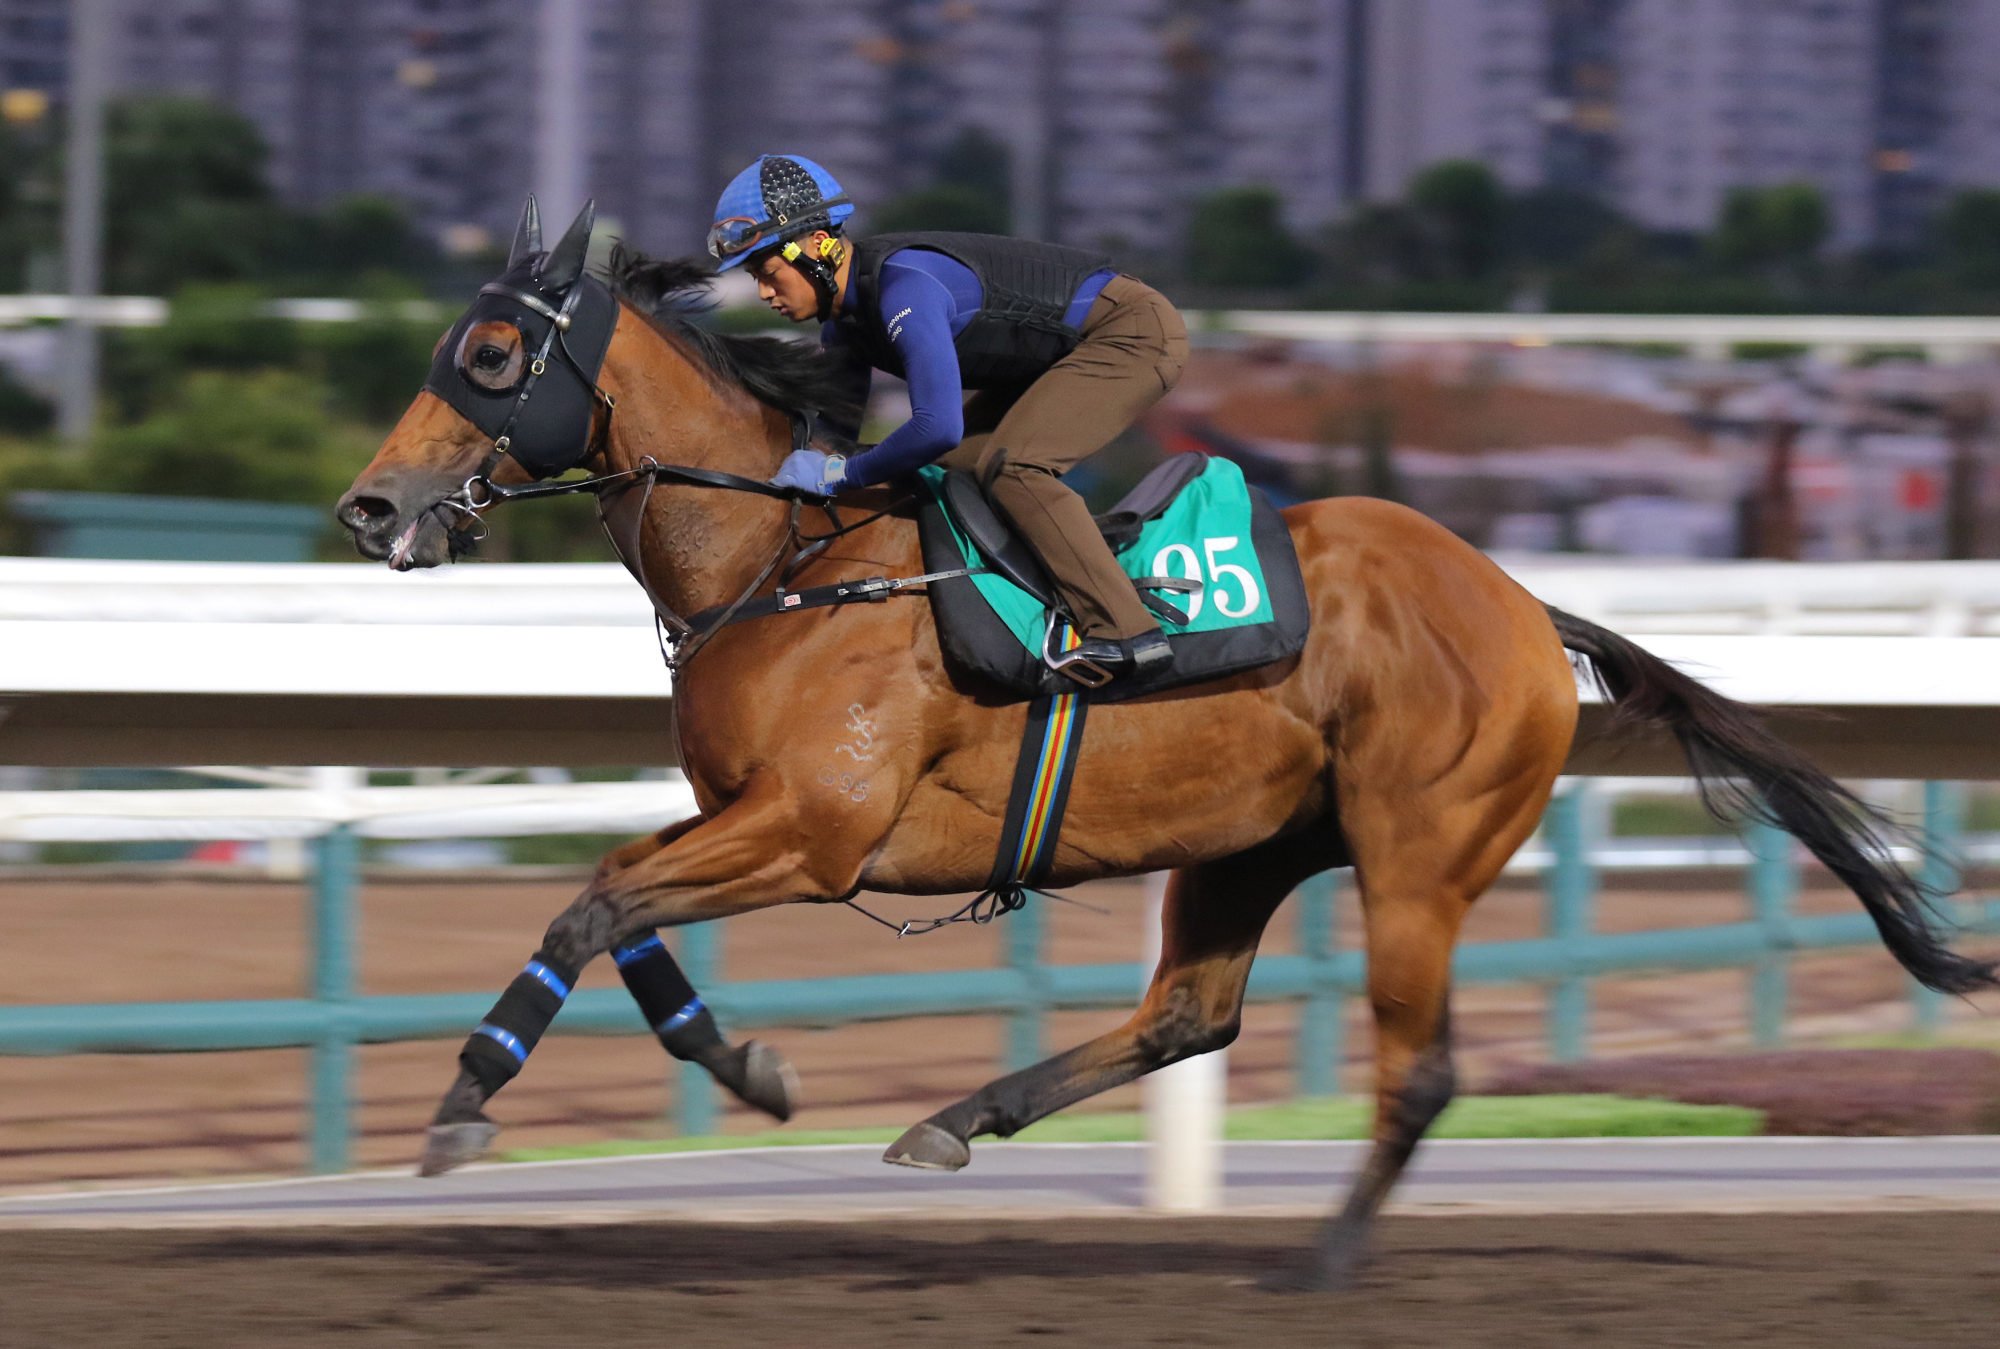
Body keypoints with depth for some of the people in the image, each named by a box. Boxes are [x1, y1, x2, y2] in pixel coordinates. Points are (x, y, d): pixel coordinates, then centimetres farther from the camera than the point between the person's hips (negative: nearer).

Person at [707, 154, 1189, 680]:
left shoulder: (905, 287, -31)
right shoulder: (844, 323, 1)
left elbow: (938, 426, -38)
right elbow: (838, 425, 16)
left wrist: (839, 474, -27)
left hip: (1137, 334, -10)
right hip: (1068, 351, 10)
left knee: (1008, 466, -24)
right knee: (946, 466, 7)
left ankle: (1126, 632, -26)